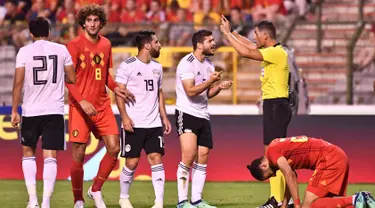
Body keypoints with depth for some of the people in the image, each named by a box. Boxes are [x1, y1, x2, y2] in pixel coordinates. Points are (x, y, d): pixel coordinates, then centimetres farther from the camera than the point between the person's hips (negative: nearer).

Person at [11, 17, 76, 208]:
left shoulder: (24, 51, -1)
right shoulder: (61, 50, 3)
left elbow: (18, 82, -5)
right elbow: (72, 79, 7)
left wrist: (14, 111, 0)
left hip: (30, 111, 0)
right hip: (54, 111, 0)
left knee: (28, 151, 18)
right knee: (50, 156, 0)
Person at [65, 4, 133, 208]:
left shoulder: (106, 44, 9)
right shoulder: (75, 45, -9)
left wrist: (115, 88, 3)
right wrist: (82, 101, -24)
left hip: (102, 106, 5)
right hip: (80, 107, -5)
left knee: (114, 148, -2)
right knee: (78, 154, -3)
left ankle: (95, 190, 18)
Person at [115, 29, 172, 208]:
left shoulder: (157, 67, 13)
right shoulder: (127, 66, -6)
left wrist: (164, 117, 14)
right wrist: (124, 117, -17)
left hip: (154, 124, 5)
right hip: (134, 124, -5)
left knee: (156, 159, -5)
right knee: (131, 162, -1)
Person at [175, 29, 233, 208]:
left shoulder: (209, 65, 13)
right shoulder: (187, 63, -13)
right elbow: (190, 91, -20)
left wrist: (219, 86, 0)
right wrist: (210, 81, -24)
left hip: (203, 116, 8)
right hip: (186, 113, -8)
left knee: (203, 157, 5)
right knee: (189, 155, -16)